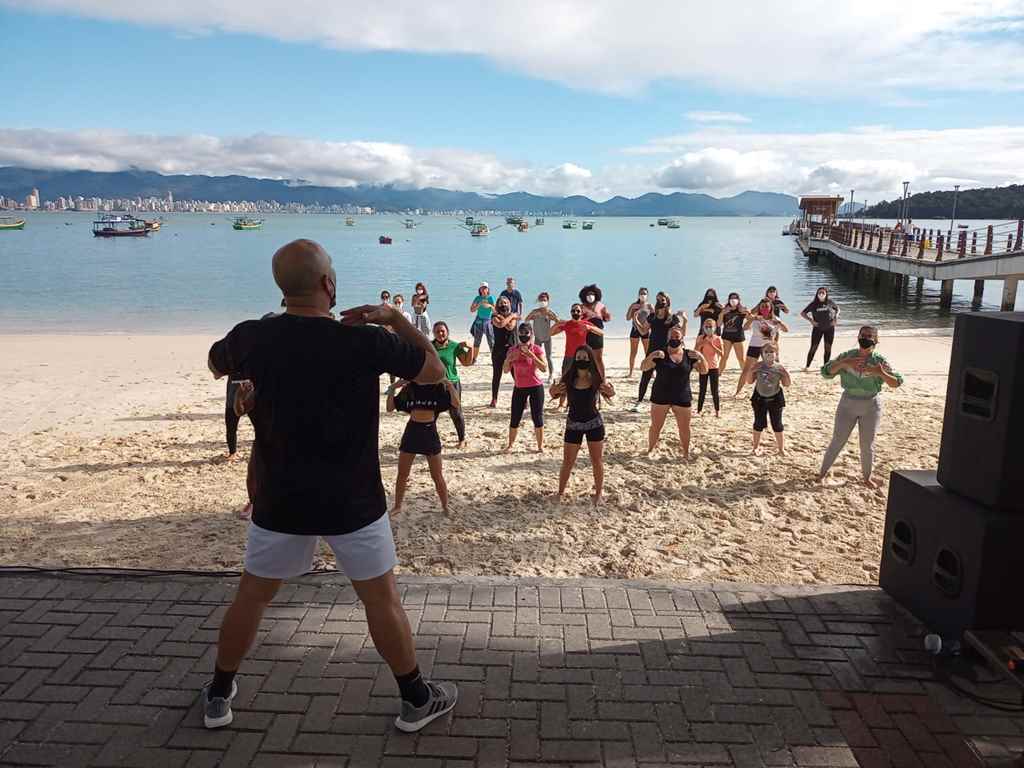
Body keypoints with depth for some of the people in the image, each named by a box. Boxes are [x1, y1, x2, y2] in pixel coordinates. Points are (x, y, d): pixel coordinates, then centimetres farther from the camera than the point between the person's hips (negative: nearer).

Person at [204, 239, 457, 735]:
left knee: (252, 596, 21)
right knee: (381, 600, 13)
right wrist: (394, 317, 5)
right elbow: (434, 371, -2)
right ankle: (416, 700, 27)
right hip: (352, 503, -2)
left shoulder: (251, 337, -9)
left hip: (281, 501, 3)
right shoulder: (365, 342, -17)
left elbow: (215, 365, 16)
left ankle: (218, 696, 37)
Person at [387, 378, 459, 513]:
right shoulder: (409, 387, 2)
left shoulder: (439, 387, -3)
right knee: (402, 474, 10)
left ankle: (445, 507, 22)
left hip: (429, 433, -2)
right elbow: (390, 408, 2)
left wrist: (450, 386, -23)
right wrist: (392, 388, -11)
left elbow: (456, 406, -15)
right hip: (411, 431, 2)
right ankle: (397, 506, 28)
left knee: (437, 476, 6)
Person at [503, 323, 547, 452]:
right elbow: (506, 370, 2)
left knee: (537, 417, 1)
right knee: (515, 418, 5)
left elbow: (544, 368, -18)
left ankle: (540, 446, 10)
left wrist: (531, 355, -25)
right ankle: (510, 444, 18)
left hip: (536, 387, -3)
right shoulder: (513, 350, 2)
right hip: (519, 388, 3)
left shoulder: (536, 349, -7)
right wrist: (509, 359, -17)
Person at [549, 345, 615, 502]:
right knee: (568, 462, 8)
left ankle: (598, 493, 27)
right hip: (573, 425, 1)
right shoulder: (568, 379, -9)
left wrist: (611, 392, -23)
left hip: (594, 424, 0)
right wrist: (553, 392, -20)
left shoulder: (596, 379, -11)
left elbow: (609, 396, -1)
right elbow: (557, 395, 2)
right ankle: (561, 492, 26)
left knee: (597, 461, 10)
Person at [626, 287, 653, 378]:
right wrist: (632, 308, -10)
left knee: (648, 352, 0)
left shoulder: (650, 306, 4)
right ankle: (631, 373, 6)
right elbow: (628, 318, 3)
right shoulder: (633, 305, 7)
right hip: (635, 329, 1)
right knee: (633, 352, 2)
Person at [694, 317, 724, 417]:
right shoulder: (700, 338, 1)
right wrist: (701, 344, -19)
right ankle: (699, 410, 13)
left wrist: (712, 345, -22)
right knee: (702, 390, 7)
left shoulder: (717, 339, -5)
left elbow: (721, 353, -13)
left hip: (714, 367, -2)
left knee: (714, 390, 1)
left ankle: (718, 410, 10)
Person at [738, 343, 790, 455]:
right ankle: (756, 447, 24)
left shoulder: (779, 367, -8)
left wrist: (786, 375, -21)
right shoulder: (758, 366, -6)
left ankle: (781, 448, 16)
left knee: (777, 424, 4)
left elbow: (786, 384, -3)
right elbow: (749, 381, -3)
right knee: (758, 424, 8)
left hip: (775, 398, -1)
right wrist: (751, 371, -19)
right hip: (759, 398, 1)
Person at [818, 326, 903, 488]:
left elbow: (897, 383, -10)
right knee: (837, 441, 5)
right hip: (848, 403, 0)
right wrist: (844, 363, -25)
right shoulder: (847, 356, -6)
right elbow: (826, 372, -12)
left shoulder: (880, 361, -8)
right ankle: (823, 471, 19)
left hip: (870, 406, 0)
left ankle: (867, 476, 28)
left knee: (867, 444, 10)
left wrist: (881, 374, -28)